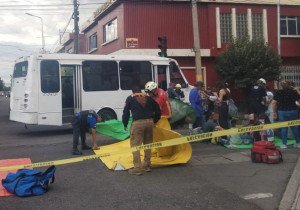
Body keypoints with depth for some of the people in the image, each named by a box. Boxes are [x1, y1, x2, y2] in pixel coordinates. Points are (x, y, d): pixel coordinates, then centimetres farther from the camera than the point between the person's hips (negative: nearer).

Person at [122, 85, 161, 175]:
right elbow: (157, 110, 18)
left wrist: (125, 124, 15)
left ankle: (137, 168, -5)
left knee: (135, 145, 0)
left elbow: (126, 112, 5)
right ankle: (147, 165, 24)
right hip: (149, 122, 4)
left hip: (137, 123, -4)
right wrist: (154, 121, 28)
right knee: (148, 144, 17)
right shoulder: (148, 97, 18)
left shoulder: (130, 98, 10)